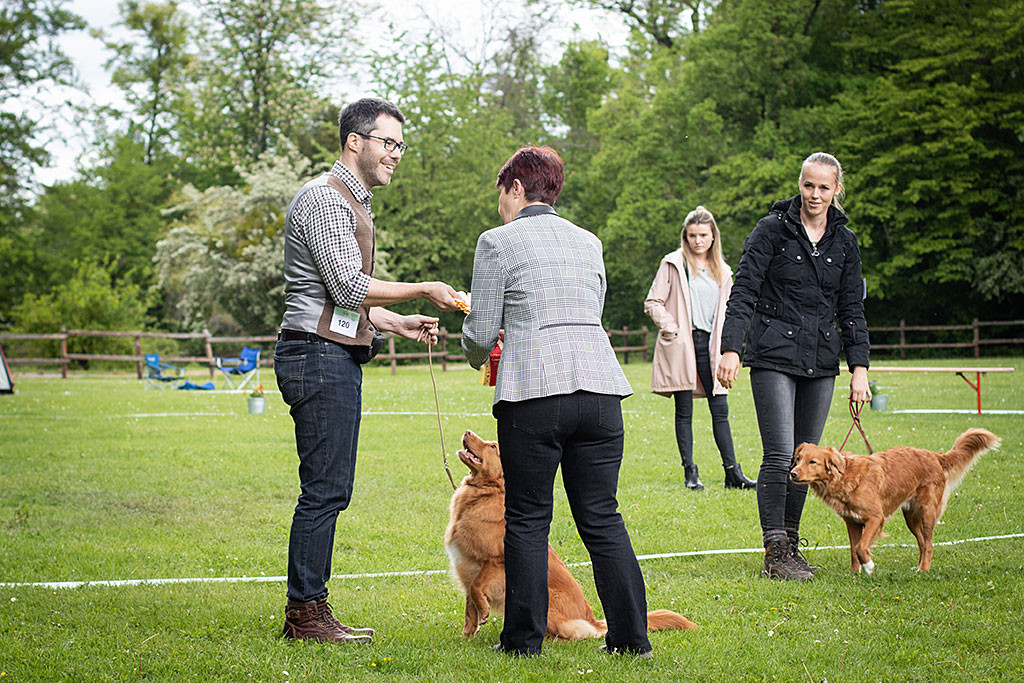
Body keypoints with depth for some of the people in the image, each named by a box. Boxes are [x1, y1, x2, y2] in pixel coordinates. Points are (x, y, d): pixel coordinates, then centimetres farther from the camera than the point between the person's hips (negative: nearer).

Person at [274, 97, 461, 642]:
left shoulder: (354, 203, 23)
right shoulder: (325, 198, -11)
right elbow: (349, 287, -19)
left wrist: (398, 323, 17)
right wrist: (422, 291, -12)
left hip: (338, 357, 11)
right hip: (320, 356, -11)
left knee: (330, 490, 10)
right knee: (325, 489, -9)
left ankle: (308, 611, 15)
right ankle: (306, 613, -3)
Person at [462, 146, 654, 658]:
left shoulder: (498, 242, 1)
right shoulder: (588, 242, 17)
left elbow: (481, 333, 2)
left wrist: (475, 356, 25)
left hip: (535, 392, -5)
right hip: (599, 387, 5)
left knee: (527, 519, 5)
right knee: (602, 518, 8)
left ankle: (524, 639, 10)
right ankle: (631, 637, 8)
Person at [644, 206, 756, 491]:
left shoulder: (723, 272, 15)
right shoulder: (673, 264, 2)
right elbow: (653, 303, 0)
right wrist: (671, 329, -10)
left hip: (710, 345, 3)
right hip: (681, 347, -3)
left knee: (720, 409, -1)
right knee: (684, 411, 1)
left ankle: (733, 473, 1)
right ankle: (690, 472, 6)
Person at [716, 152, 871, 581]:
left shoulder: (845, 242, 10)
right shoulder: (772, 230, -3)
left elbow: (852, 309, 13)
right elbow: (743, 292, -7)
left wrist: (859, 367, 5)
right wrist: (731, 349, -17)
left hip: (820, 361, 5)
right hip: (774, 356, -5)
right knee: (780, 455, -12)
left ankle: (790, 544, 18)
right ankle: (775, 553, -5)